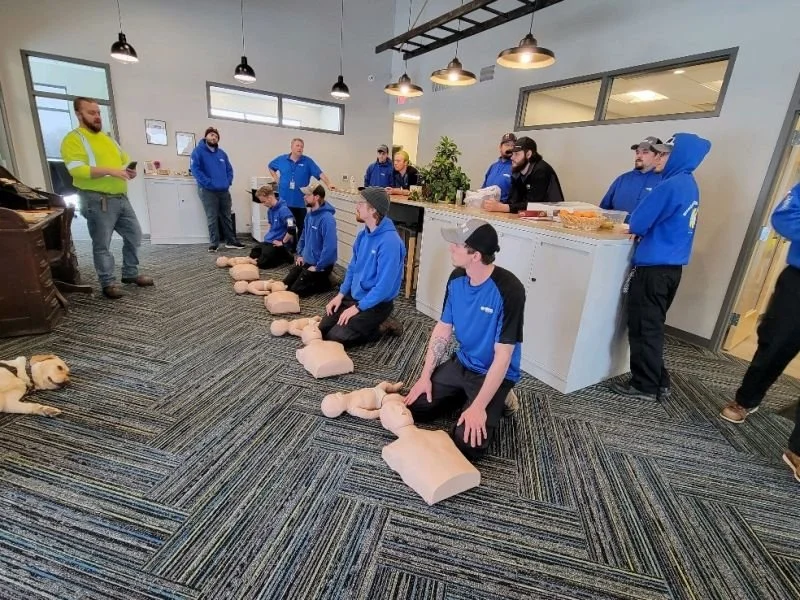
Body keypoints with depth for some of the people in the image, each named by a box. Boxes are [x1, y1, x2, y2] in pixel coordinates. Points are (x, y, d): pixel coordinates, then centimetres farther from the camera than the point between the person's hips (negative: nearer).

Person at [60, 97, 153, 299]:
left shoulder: (107, 138, 19)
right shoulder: (73, 139, -6)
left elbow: (125, 159, 25)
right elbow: (77, 170, -18)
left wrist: (130, 169, 1)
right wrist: (110, 171, -27)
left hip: (121, 198, 7)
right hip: (98, 201, -7)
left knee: (134, 235, 12)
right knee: (102, 244, 0)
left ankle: (130, 273, 25)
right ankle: (108, 283, 10)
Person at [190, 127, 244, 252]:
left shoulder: (221, 153, 14)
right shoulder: (198, 151, -3)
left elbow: (229, 169, 15)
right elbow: (195, 169, -12)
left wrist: (228, 182, -1)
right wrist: (209, 182, -19)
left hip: (224, 190, 5)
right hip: (208, 191, -5)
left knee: (227, 217, 11)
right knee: (212, 218, -1)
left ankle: (231, 241, 20)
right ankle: (214, 243, 6)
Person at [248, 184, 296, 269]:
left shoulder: (283, 210, -22)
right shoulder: (270, 210, 8)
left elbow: (292, 229, -32)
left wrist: (283, 242, -21)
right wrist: (268, 236, 15)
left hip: (279, 244, -10)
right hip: (270, 241, 10)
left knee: (262, 263, -13)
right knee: (252, 255, 14)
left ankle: (286, 257, 3)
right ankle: (282, 255, 17)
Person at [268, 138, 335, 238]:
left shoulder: (308, 161, -2)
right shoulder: (281, 159, 5)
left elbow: (320, 174, -13)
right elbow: (270, 167, 23)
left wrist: (328, 184, -30)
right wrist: (276, 179, 11)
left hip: (301, 202, -1)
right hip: (285, 201, 1)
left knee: (301, 227, 7)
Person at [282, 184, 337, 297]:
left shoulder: (327, 218, -25)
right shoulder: (310, 214, 4)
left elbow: (330, 247, -29)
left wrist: (318, 267, -22)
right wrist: (300, 254, 12)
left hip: (320, 265, -9)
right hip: (306, 261, 9)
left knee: (294, 291, -7)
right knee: (285, 285, 13)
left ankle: (325, 283, 7)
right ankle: (317, 279, 21)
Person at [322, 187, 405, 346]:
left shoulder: (390, 242, -26)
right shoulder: (363, 234, 2)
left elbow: (384, 286, -26)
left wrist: (357, 308, -20)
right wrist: (340, 294, 2)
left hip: (376, 304, -8)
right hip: (354, 296, 8)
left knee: (334, 337, -12)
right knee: (323, 329, 8)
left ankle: (382, 327, 4)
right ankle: (370, 324, 19)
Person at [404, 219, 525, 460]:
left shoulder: (508, 290, -28)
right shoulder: (457, 278, -8)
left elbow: (502, 356, -25)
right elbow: (443, 329, 1)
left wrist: (478, 407, -24)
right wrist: (425, 376, -3)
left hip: (494, 374, -6)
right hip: (461, 364, 6)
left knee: (466, 444, -18)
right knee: (413, 407, -2)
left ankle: (496, 404, 10)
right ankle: (464, 397, 19)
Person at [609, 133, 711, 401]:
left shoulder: (671, 185, -16)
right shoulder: (690, 186, 14)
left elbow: (638, 222, -14)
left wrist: (636, 227, 6)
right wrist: (645, 230, 7)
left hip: (653, 267, -9)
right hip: (671, 267, 9)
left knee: (643, 329, 1)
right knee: (653, 327, 17)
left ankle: (646, 386, 10)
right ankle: (658, 381, 26)